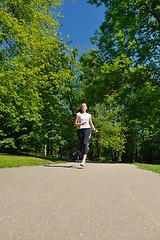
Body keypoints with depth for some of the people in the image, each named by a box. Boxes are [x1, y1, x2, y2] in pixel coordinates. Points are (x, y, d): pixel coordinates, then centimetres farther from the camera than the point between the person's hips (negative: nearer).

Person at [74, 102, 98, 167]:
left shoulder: (89, 115, 17)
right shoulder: (78, 114, 11)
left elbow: (91, 124, 22)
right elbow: (75, 124, 4)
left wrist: (94, 129, 4)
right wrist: (81, 123, -12)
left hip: (87, 129, -1)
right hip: (80, 130, 1)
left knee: (85, 143, -22)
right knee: (82, 145, 2)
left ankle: (83, 160, -32)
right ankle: (84, 159, 19)